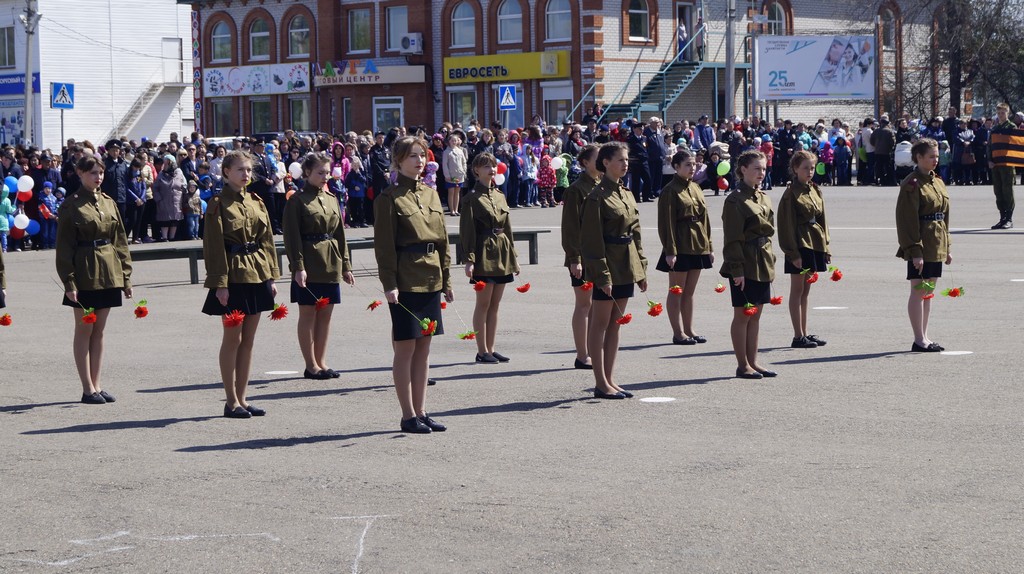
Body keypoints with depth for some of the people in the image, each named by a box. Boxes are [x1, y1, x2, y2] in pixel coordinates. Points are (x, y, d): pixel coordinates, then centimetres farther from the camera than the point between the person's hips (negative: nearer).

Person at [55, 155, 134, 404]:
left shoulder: (109, 203, 10)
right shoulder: (71, 205, -7)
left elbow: (120, 241, 12)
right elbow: (64, 247, -8)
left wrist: (126, 276, 8)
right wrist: (69, 282, -14)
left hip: (108, 273, 6)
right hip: (85, 274, -6)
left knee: (99, 330, 10)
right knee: (84, 330, 1)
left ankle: (96, 384, 16)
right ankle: (88, 389, 5)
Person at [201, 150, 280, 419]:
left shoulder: (256, 202, 11)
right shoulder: (218, 204, -8)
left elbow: (267, 240, 13)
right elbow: (214, 246, -11)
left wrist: (271, 276, 8)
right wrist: (220, 283, -15)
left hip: (257, 275, 6)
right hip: (234, 276, -6)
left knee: (248, 338, 9)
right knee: (233, 338, -1)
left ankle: (242, 398, 15)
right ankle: (231, 401, 6)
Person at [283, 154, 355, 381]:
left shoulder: (331, 199, 12)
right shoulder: (297, 201, -7)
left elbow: (340, 233, 15)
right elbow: (292, 237, -10)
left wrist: (345, 265, 12)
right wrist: (298, 267, -17)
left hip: (331, 265, 6)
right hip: (309, 265, -6)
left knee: (326, 313, 9)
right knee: (308, 313, 0)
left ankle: (321, 361, 17)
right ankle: (310, 365, 6)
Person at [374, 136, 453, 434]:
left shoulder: (430, 195, 13)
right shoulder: (389, 199, -7)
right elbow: (384, 246, -10)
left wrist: (446, 279, 12)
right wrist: (389, 284, -16)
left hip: (431, 279, 7)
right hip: (406, 281, -7)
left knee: (424, 347, 10)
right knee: (405, 348, -1)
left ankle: (421, 412, 16)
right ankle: (408, 416, 5)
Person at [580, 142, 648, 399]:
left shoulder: (626, 195, 13)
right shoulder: (598, 197, -12)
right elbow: (592, 240, -15)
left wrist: (641, 269, 13)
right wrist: (602, 274, -20)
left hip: (625, 268, 8)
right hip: (608, 266, -8)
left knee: (615, 324, 11)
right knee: (600, 324, -2)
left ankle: (609, 380, 16)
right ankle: (601, 384, 1)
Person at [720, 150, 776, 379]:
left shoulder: (763, 198, 13)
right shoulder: (735, 200, -13)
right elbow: (733, 239, -15)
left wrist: (769, 260, 15)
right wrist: (737, 269, -19)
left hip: (762, 263, 8)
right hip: (745, 264, -8)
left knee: (755, 314, 12)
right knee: (743, 314, -1)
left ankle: (753, 362, 18)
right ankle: (743, 365, 6)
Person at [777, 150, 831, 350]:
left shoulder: (815, 191, 12)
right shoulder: (791, 193, -11)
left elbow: (821, 219, 16)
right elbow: (787, 225, -14)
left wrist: (825, 246, 10)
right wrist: (793, 253, -18)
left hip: (815, 244, 8)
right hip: (800, 245, -7)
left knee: (805, 291, 13)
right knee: (797, 291, -3)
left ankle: (804, 333, 18)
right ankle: (798, 337, 0)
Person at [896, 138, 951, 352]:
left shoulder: (937, 182, 13)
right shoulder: (912, 184, -13)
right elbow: (908, 220, -17)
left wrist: (947, 247, 17)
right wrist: (915, 251, -21)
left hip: (937, 245, 9)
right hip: (922, 245, -9)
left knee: (929, 290, 13)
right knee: (919, 290, -4)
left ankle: (924, 337, 20)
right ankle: (919, 340, 0)